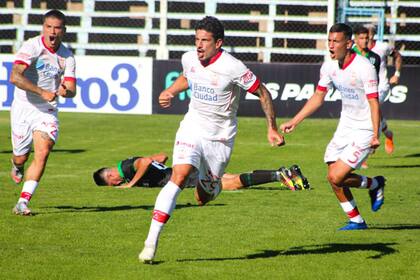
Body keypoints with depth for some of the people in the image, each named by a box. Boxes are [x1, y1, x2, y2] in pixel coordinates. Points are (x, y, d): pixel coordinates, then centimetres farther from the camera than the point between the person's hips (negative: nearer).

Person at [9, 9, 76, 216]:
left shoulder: (67, 57, -1)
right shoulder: (31, 47, -15)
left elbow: (72, 90, -4)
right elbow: (15, 77, -27)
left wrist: (65, 91, -29)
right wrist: (43, 92, -34)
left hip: (48, 111, 2)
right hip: (23, 107, -2)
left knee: (43, 153, -18)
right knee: (21, 157, 7)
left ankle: (22, 203, -16)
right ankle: (17, 166, 48)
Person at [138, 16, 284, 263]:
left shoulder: (233, 68, -20)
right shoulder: (189, 59, -4)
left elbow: (263, 94, -8)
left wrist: (272, 129, -6)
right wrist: (169, 92, 5)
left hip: (220, 137, -2)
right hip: (192, 128, 2)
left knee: (204, 197, 7)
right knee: (179, 176, -23)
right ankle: (152, 241, -25)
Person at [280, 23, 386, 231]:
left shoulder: (364, 67, -20)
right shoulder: (329, 67, 0)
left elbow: (373, 102, -19)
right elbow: (318, 97, 12)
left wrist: (375, 135, -26)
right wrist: (294, 122, 9)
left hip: (364, 130, -7)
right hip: (345, 126, 7)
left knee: (336, 177, -15)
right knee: (333, 179, 3)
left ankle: (375, 184, 11)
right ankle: (356, 221, 21)